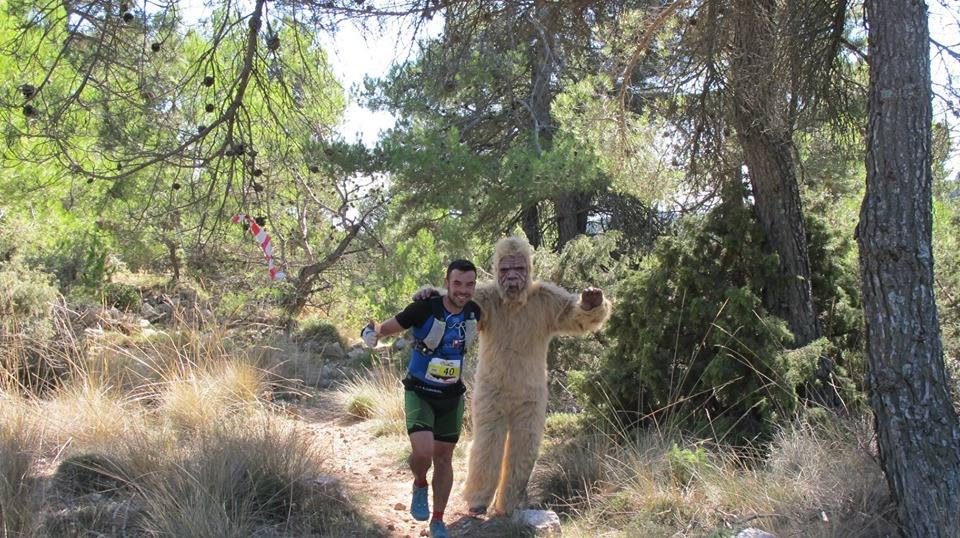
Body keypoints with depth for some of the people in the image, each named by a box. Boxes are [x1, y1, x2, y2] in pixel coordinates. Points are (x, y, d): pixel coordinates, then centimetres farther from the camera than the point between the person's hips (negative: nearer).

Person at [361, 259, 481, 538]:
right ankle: (420, 486, 14)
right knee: (422, 452, -22)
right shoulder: (424, 309, -22)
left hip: (452, 396, 4)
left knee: (443, 459, 11)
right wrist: (372, 333, -38)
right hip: (420, 392, -4)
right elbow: (388, 327, -19)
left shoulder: (474, 312, -6)